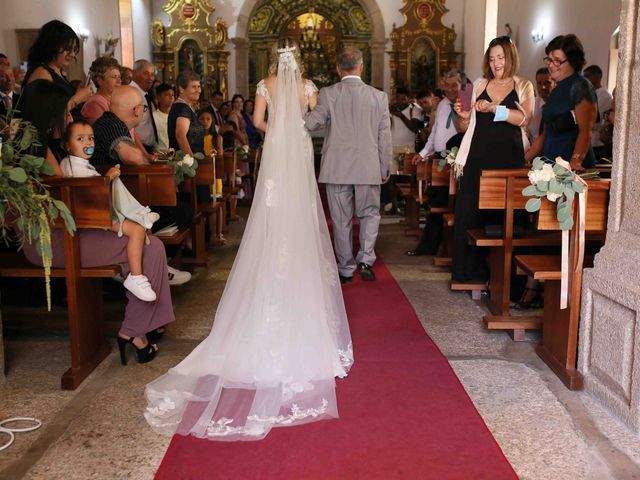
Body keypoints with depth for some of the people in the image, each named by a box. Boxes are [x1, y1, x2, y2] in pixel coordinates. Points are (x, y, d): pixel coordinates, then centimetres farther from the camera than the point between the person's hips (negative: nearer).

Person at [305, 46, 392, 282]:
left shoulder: (328, 94, -6)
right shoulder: (379, 96, -1)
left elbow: (309, 124, -7)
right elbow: (385, 138, 1)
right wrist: (385, 170, 10)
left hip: (337, 168, -1)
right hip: (368, 168, 1)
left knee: (341, 220, 9)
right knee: (370, 214, 17)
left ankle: (346, 269, 17)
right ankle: (366, 259, 1)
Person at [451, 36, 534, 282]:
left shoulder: (523, 86, 6)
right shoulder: (480, 85, 15)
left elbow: (524, 117, -12)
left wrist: (494, 108, -23)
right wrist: (465, 115, -1)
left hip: (509, 156, -3)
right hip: (479, 156, 3)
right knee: (471, 209, -1)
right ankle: (472, 269, 7)